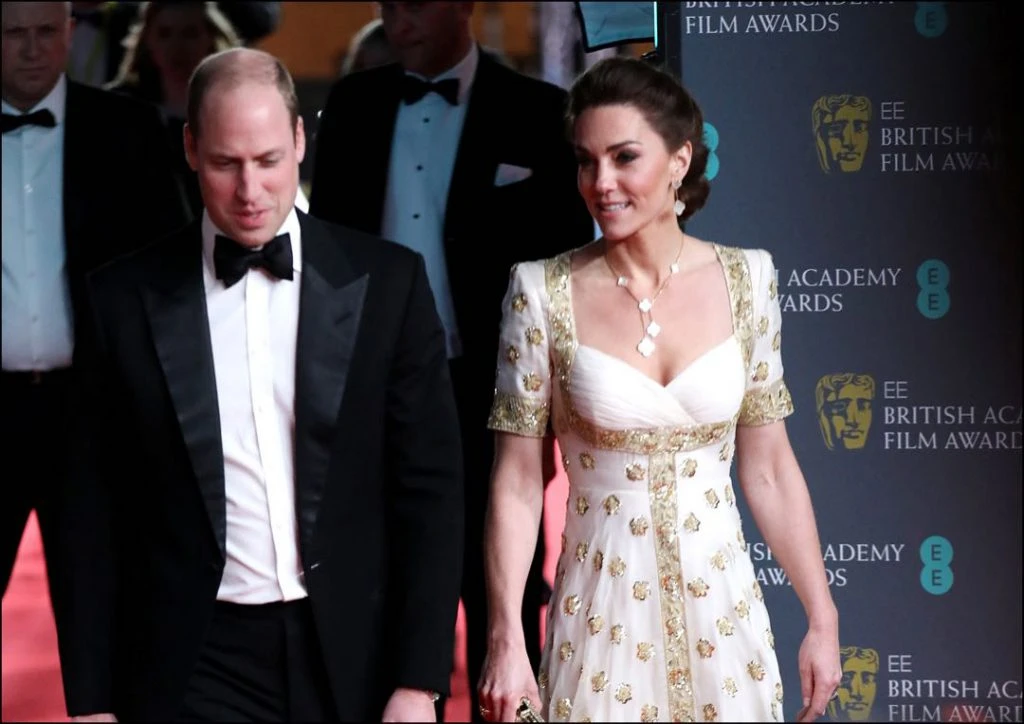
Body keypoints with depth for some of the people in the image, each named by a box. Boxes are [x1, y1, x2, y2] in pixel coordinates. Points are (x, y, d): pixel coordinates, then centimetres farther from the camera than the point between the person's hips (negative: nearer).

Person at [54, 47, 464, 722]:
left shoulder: (386, 283, -1)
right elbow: (97, 514, 3)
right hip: (192, 668, 0)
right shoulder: (126, 299, 0)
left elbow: (430, 489, -1)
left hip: (353, 662, 0)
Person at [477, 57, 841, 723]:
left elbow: (769, 468, 4)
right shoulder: (544, 292, -7)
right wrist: (506, 640, -13)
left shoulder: (745, 279, -2)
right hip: (602, 605, -2)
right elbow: (518, 480, -5)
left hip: (722, 601, 2)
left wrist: (823, 619, 2)